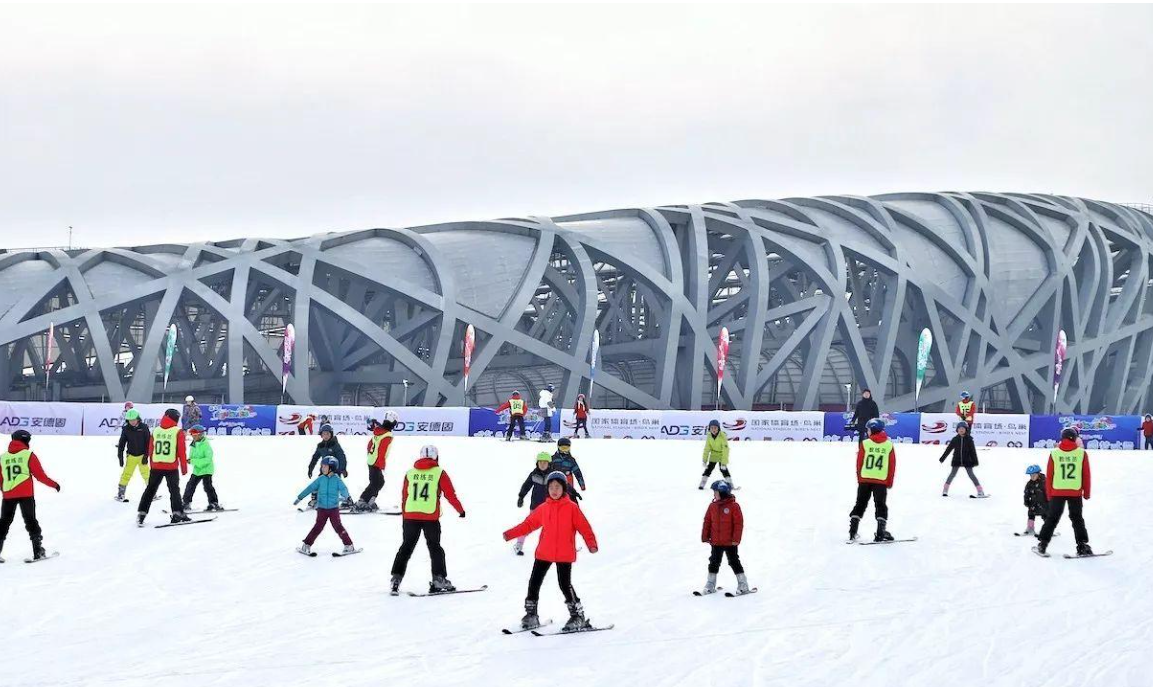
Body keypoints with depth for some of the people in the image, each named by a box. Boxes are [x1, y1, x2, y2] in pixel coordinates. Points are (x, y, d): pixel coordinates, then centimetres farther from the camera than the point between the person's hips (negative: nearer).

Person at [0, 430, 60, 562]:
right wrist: (54, 484, 8)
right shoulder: (28, 455, -2)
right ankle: (38, 551, 2)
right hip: (26, 495, -2)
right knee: (31, 522, 6)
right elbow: (40, 475, -4)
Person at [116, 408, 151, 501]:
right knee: (126, 474, -1)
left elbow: (148, 442, -6)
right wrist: (120, 457, -1)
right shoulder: (126, 429, -3)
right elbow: (121, 443, 2)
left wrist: (146, 455, -10)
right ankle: (120, 493, 8)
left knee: (146, 474, -5)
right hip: (131, 455, 1)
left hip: (142, 455, -1)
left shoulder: (144, 427, -8)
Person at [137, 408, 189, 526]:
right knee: (174, 490, 8)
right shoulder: (178, 432, -7)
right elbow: (182, 452, -7)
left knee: (150, 490, 11)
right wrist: (184, 467, 2)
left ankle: (141, 513, 9)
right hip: (171, 467, -3)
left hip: (156, 466, 3)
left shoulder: (155, 431, 5)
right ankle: (177, 513, 3)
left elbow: (150, 450, 11)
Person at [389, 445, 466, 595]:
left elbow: (404, 496, 13)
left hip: (410, 516, 3)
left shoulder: (410, 473, 10)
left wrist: (404, 515, 23)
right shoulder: (439, 473, 0)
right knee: (435, 548, 9)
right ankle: (439, 579, 3)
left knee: (406, 547, 11)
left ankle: (396, 577, 5)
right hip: (430, 517, -3)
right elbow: (450, 494, 2)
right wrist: (461, 510, 16)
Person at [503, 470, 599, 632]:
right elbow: (529, 523, 10)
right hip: (544, 553, 5)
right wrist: (511, 534, 3)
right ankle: (531, 615, 21)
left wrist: (591, 544, -23)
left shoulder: (571, 507, -6)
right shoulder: (543, 508, 5)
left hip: (564, 554, -5)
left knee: (565, 584, -9)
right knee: (534, 582, 7)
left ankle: (578, 617, 2)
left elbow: (584, 527, -9)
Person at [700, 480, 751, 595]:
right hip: (716, 542, 5)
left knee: (734, 562, 1)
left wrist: (736, 539, -15)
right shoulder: (712, 506, 3)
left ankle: (743, 585, 9)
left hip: (730, 542, -5)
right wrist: (705, 537, 5)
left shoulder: (733, 506, -12)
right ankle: (710, 585, 22)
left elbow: (739, 523, -12)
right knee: (714, 563, 11)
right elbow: (707, 522, 9)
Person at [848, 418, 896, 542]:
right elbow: (892, 466, 1)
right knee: (881, 506, 7)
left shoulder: (865, 444, -4)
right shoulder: (889, 445, -1)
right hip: (881, 481, 0)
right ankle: (880, 533, -2)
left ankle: (852, 532, 7)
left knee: (860, 505, 10)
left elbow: (859, 463, -1)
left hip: (865, 480, 0)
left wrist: (859, 478, 11)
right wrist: (890, 482, 10)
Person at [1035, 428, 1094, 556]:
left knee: (1052, 518, 11)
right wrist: (1086, 493, 11)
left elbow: (1049, 476, 2)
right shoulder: (1082, 453, -2)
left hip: (1057, 492, 1)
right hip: (1075, 492, 0)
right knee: (1077, 519, 8)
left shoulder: (1054, 454, 0)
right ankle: (1082, 546, 1)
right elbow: (1086, 475, 1)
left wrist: (1049, 494, 9)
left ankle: (1043, 543, 10)